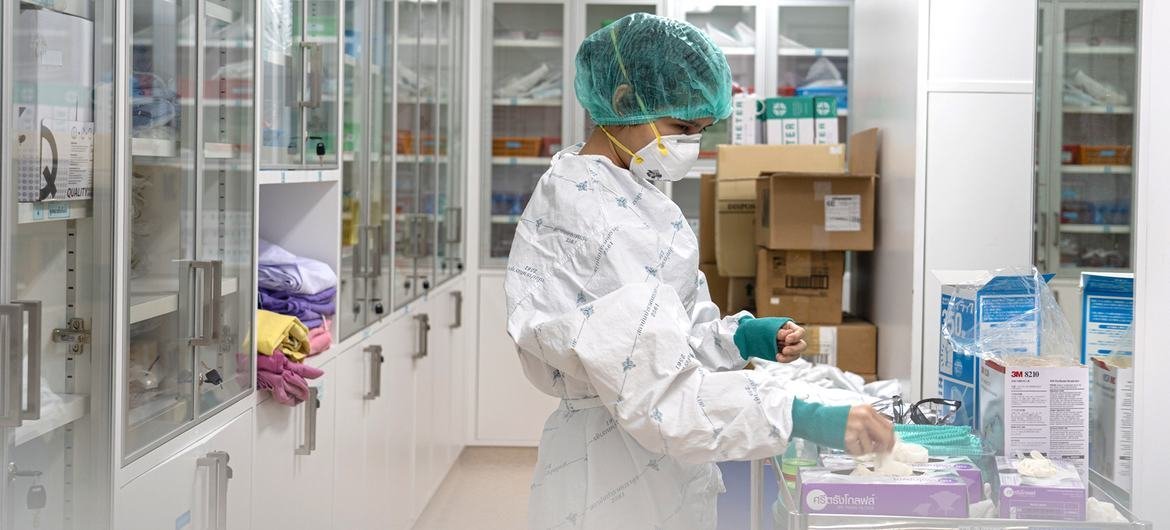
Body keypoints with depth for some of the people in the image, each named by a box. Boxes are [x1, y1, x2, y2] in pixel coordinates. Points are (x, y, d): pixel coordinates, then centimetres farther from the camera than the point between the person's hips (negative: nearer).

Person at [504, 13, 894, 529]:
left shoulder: (623, 192, 7)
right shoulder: (596, 220, -23)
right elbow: (656, 392, -30)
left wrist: (741, 337, 0)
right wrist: (803, 418, -33)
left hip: (662, 469, 10)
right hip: (620, 484, -9)